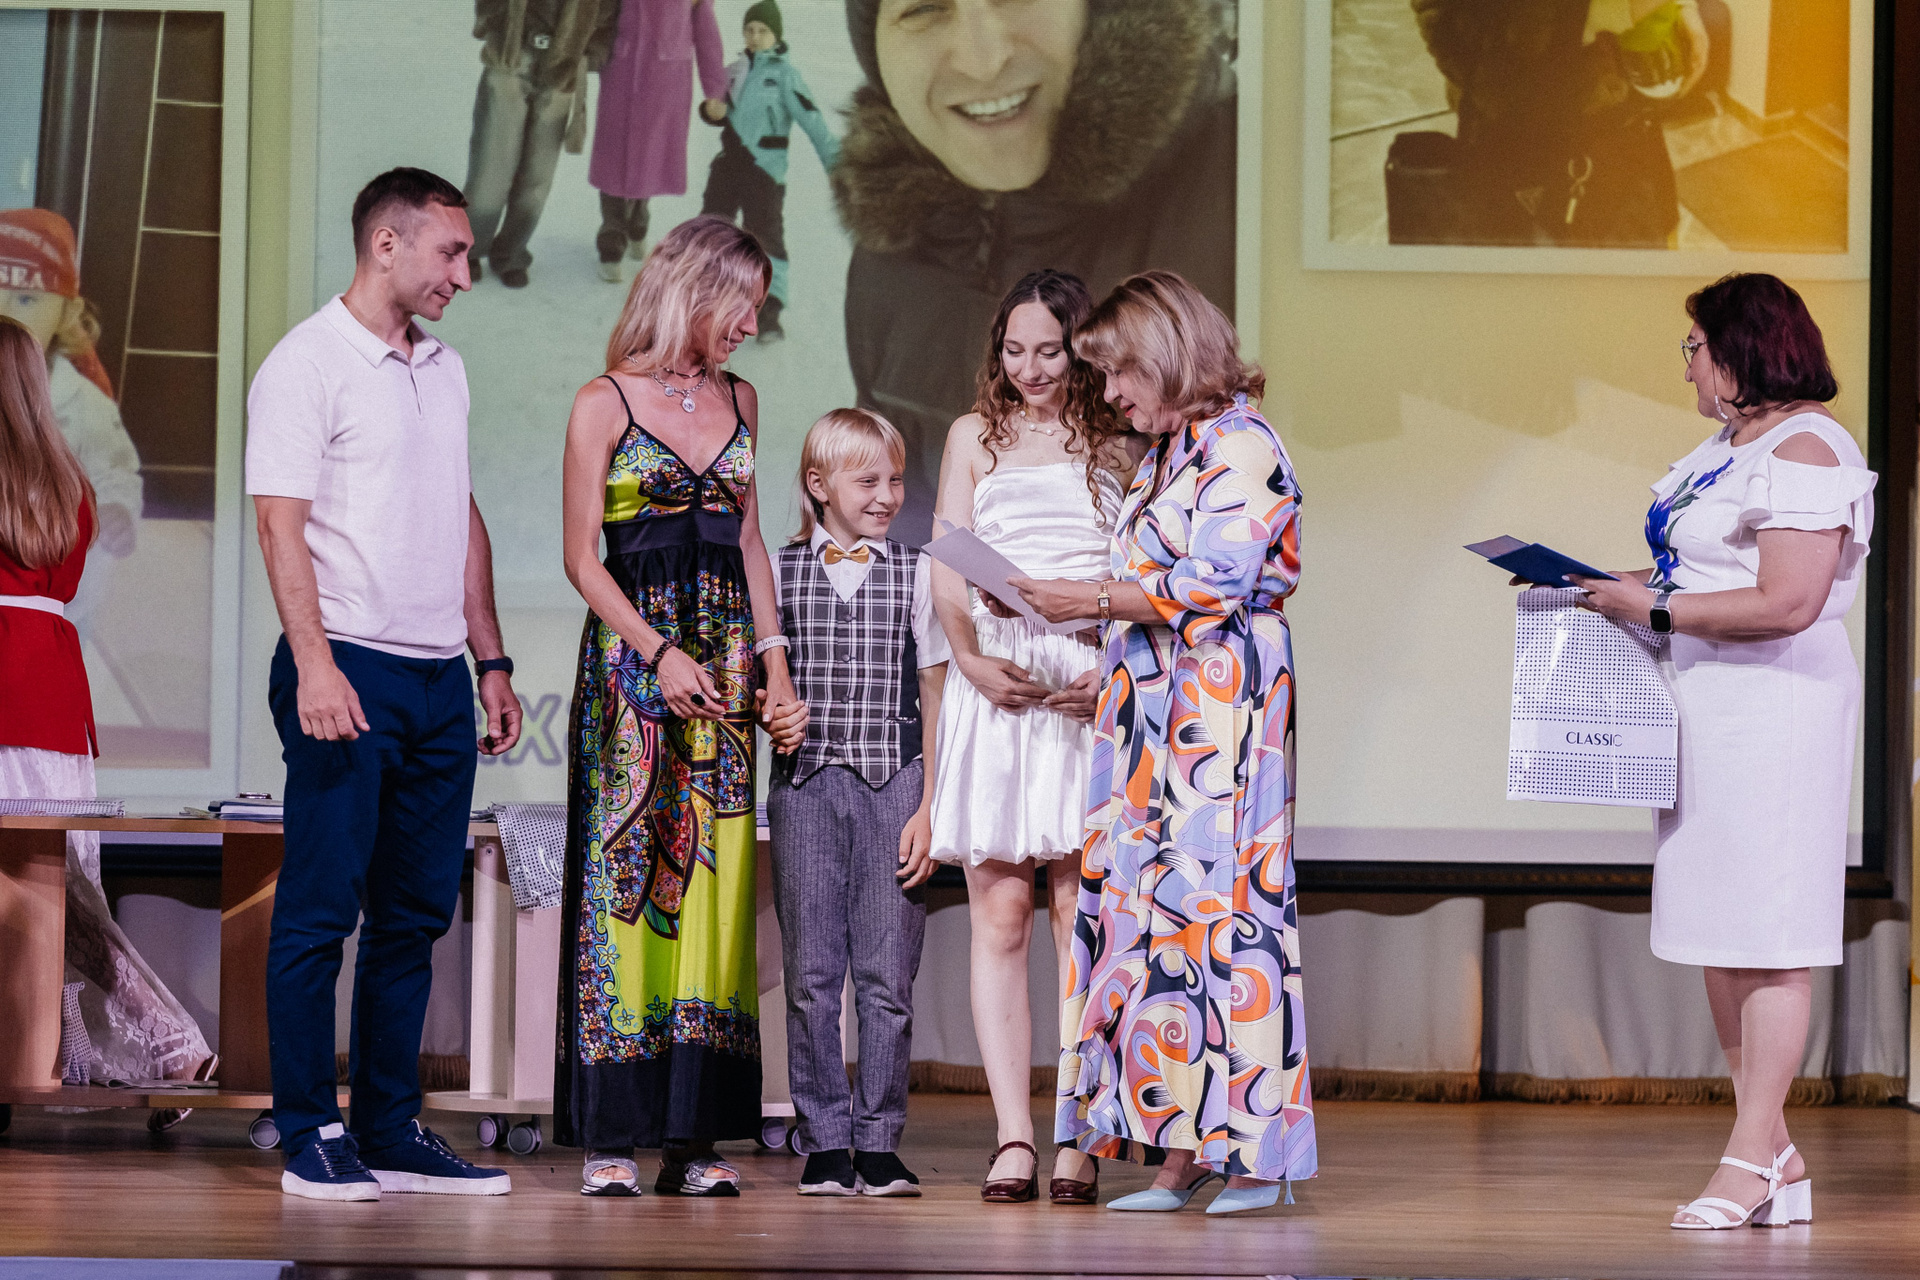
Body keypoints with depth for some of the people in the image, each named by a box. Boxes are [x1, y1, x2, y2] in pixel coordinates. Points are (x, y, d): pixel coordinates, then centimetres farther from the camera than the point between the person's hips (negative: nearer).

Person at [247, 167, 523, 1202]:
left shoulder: (443, 369, 18)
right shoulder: (307, 364, -6)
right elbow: (281, 523, -13)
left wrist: (491, 660, 18)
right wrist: (314, 665, -22)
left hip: (439, 679, 7)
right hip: (350, 668, -7)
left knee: (414, 915, 8)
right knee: (320, 912, -4)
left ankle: (392, 1132, 13)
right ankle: (311, 1137, 0)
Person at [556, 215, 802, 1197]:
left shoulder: (737, 401, 14)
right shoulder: (605, 404, -2)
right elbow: (582, 557, -5)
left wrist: (775, 664, 9)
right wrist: (660, 654, -15)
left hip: (723, 662, 5)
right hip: (633, 658, -5)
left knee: (712, 883, 1)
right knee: (625, 878, -7)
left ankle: (693, 1134, 2)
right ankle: (613, 1134, -5)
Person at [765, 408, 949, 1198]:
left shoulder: (916, 574, 7)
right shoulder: (779, 573, 7)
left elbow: (934, 699, 5)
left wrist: (928, 808, -2)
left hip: (892, 784, 0)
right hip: (806, 784, 0)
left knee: (887, 975, -1)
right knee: (811, 974, 0)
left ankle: (879, 1142, 6)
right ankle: (824, 1142, 7)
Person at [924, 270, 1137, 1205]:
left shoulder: (1121, 444, 10)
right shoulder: (976, 437, 15)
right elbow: (948, 569, 9)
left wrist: (1117, 672, -10)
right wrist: (972, 659, -9)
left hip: (1093, 688, -1)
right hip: (996, 685, 2)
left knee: (1079, 908, -6)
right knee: (999, 910, -4)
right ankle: (1013, 1137, -6)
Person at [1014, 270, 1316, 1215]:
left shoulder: (1240, 448, -8)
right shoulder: (1165, 455, 20)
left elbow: (1213, 587, -15)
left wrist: (1094, 601, -11)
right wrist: (1107, 673, 14)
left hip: (1218, 715, -9)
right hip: (1154, 716, 9)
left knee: (1215, 906, -10)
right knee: (1150, 913, 2)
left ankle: (1251, 1151, -7)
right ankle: (1179, 1153, 2)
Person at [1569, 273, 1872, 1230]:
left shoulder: (1806, 452, -15)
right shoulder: (1731, 445, 16)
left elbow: (1786, 603, -23)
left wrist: (1657, 610, -17)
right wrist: (1623, 588, 10)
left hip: (1777, 710, -10)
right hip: (1709, 711, 10)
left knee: (1766, 935, -7)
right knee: (1718, 936, 11)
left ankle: (1753, 1159, -5)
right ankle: (1775, 1157, 16)